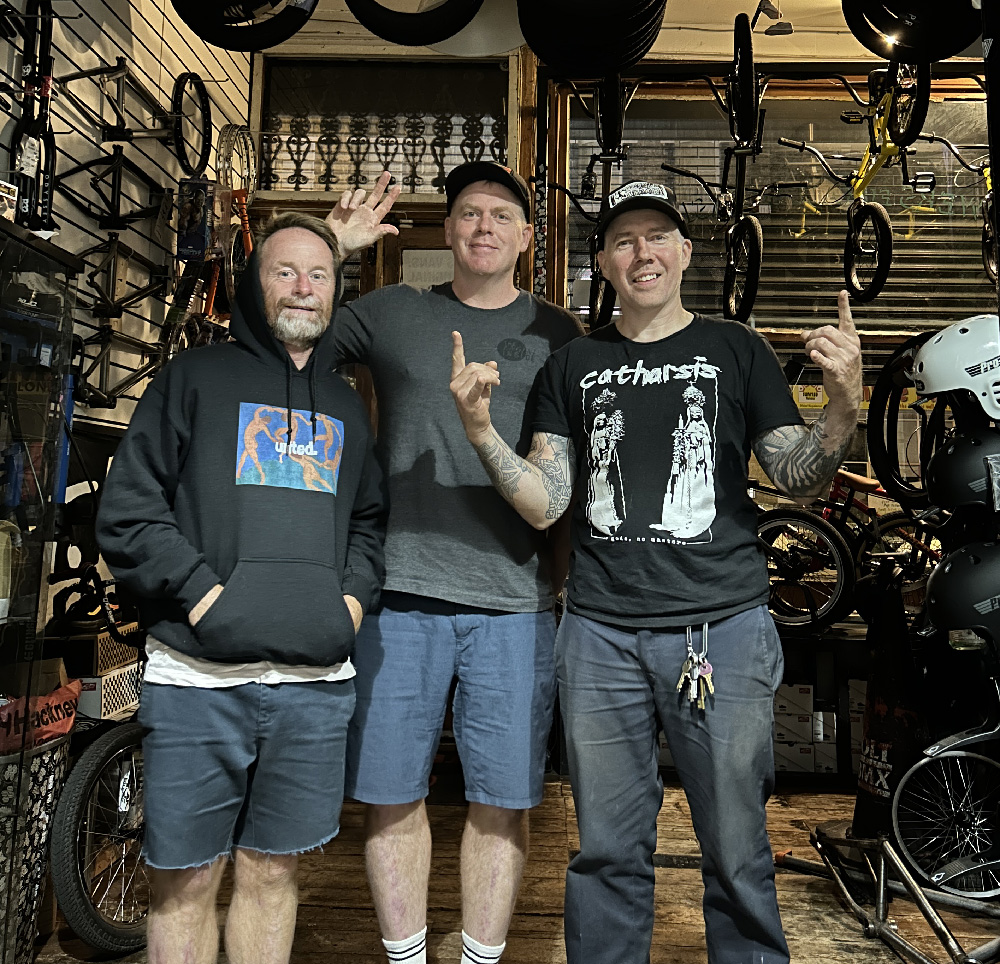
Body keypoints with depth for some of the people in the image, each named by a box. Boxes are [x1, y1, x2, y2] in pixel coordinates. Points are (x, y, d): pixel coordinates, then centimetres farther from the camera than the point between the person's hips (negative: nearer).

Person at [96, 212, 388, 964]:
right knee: (185, 881, 7)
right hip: (198, 675, -3)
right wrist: (205, 596, -11)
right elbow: (127, 513, 0)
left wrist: (355, 598, 3)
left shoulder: (346, 406, 17)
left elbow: (372, 520, 21)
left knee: (272, 872, 14)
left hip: (316, 678, 3)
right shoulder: (196, 379, 5)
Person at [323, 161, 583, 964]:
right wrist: (334, 244, 4)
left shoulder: (558, 333, 11)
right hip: (400, 592, 1)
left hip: (515, 600, 0)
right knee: (391, 793, 8)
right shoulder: (392, 313, 11)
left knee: (503, 800, 6)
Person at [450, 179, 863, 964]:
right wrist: (481, 430, -10)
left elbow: (798, 480, 2)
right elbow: (544, 505, 4)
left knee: (736, 853, 9)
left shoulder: (736, 350, 7)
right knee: (608, 851, 13)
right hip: (601, 633, 2)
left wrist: (843, 410, -17)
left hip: (723, 629, -1)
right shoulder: (574, 366, 11)